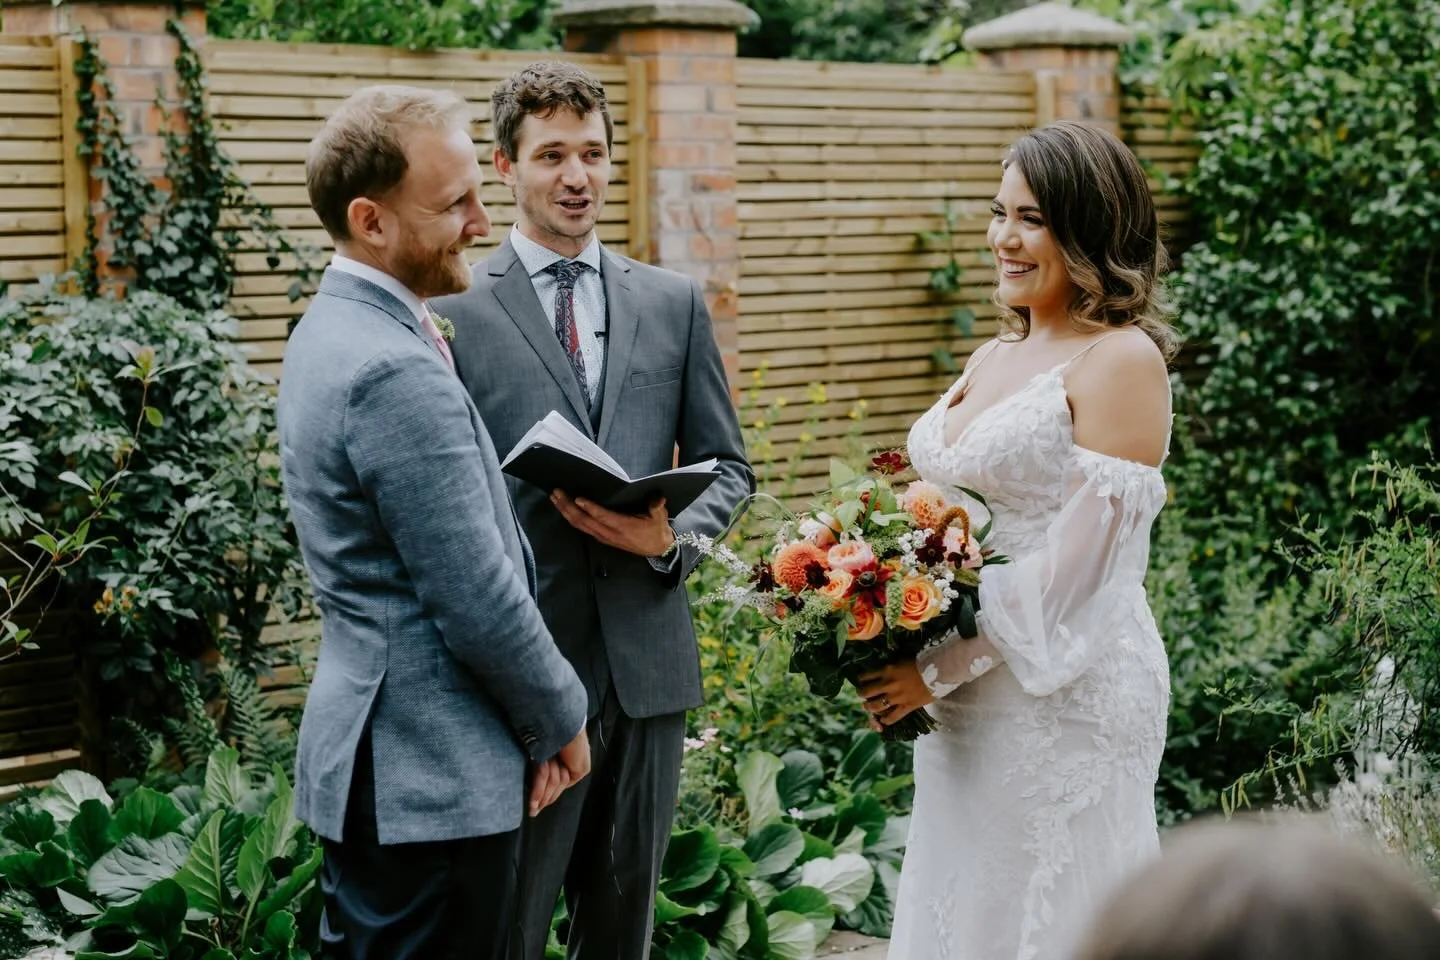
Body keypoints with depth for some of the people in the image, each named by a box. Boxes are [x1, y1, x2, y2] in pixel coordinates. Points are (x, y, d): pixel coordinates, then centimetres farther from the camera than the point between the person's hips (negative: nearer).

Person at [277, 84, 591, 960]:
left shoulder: (337, 328, 10)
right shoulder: (396, 373, -22)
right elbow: (481, 605, -20)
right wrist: (562, 722, -6)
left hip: (370, 757, 10)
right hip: (431, 783, -10)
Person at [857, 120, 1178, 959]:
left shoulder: (1121, 361, -11)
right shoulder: (992, 360, 13)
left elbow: (1080, 559, -18)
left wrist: (941, 669, -17)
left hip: (1068, 699, -8)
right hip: (966, 704, 8)